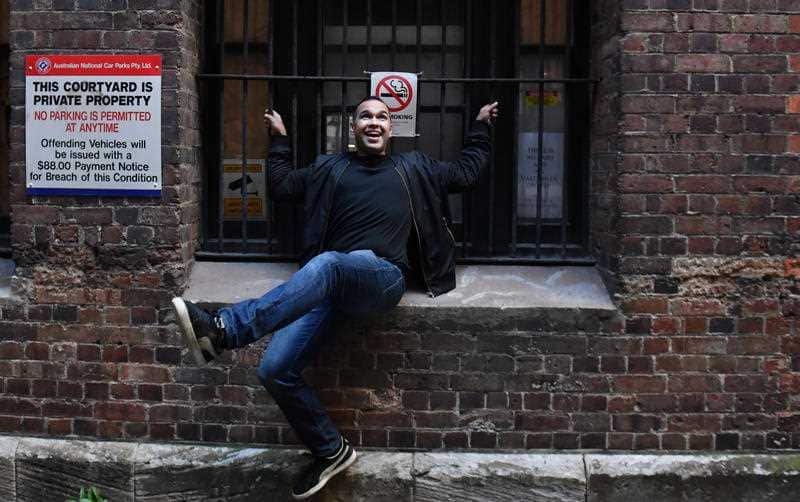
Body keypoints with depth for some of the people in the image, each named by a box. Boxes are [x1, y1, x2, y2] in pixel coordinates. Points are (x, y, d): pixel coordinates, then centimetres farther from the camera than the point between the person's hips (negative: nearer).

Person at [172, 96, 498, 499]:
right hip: (327, 285, 3)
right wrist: (279, 139, 33)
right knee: (274, 370, -14)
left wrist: (481, 126, 40)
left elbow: (466, 172, 34)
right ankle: (331, 451, 4)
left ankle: (223, 330, -52)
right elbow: (280, 185, 29)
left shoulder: (413, 169, 25)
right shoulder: (330, 168, 26)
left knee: (325, 265, -41)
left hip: (383, 277, -3)